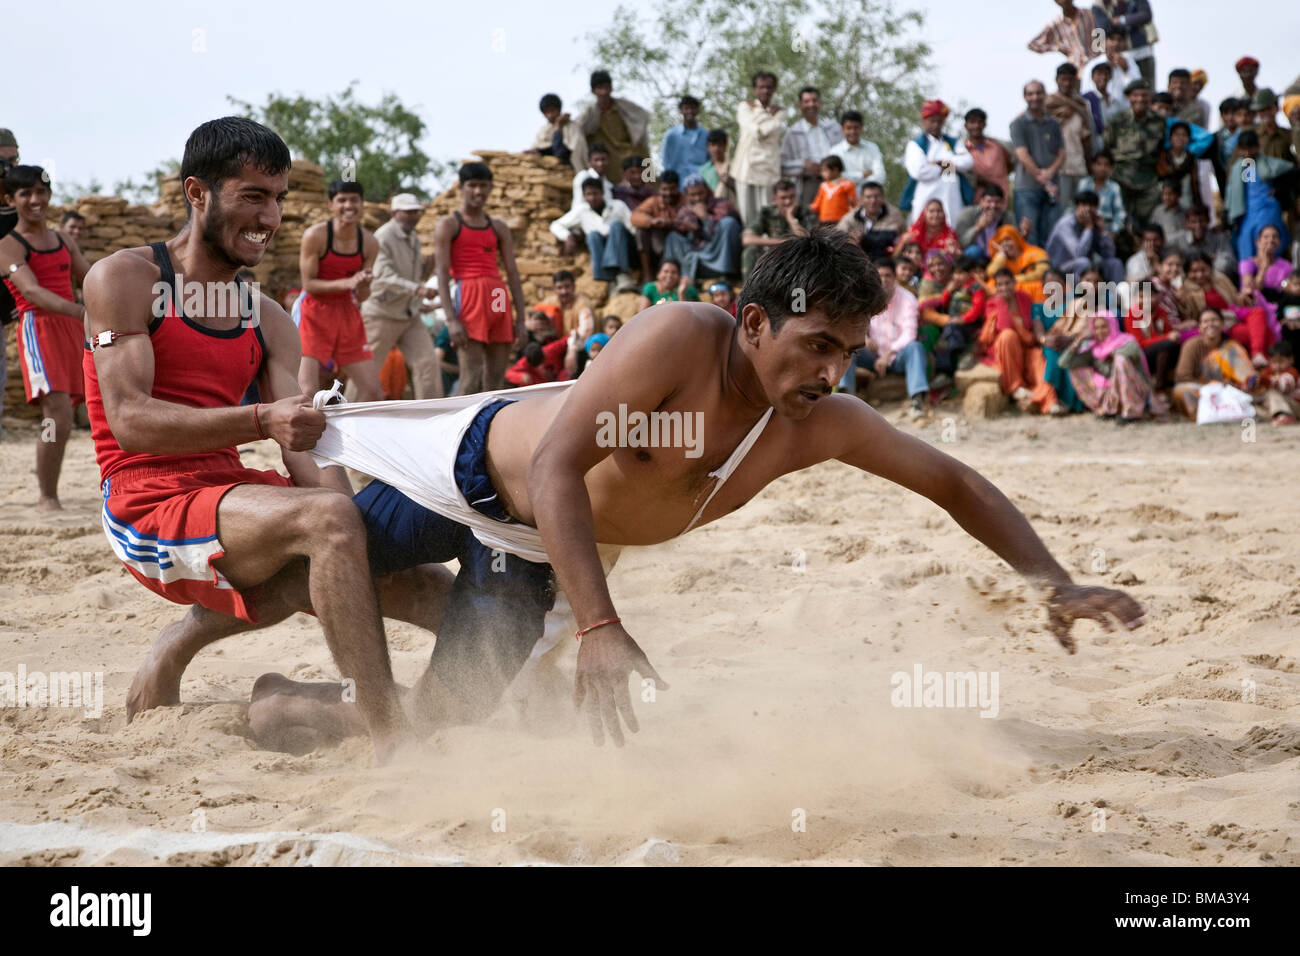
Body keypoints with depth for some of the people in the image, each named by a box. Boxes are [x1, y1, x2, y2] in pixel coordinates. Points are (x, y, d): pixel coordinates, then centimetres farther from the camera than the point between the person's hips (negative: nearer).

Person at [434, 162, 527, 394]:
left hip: (499, 302, 5)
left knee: (496, 377, 3)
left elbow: (513, 273, 15)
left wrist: (520, 320, 6)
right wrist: (451, 320, -15)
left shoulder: (499, 228, 18)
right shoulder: (448, 225, 4)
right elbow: (442, 275, -4)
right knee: (472, 376, -13)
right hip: (468, 296, -5)